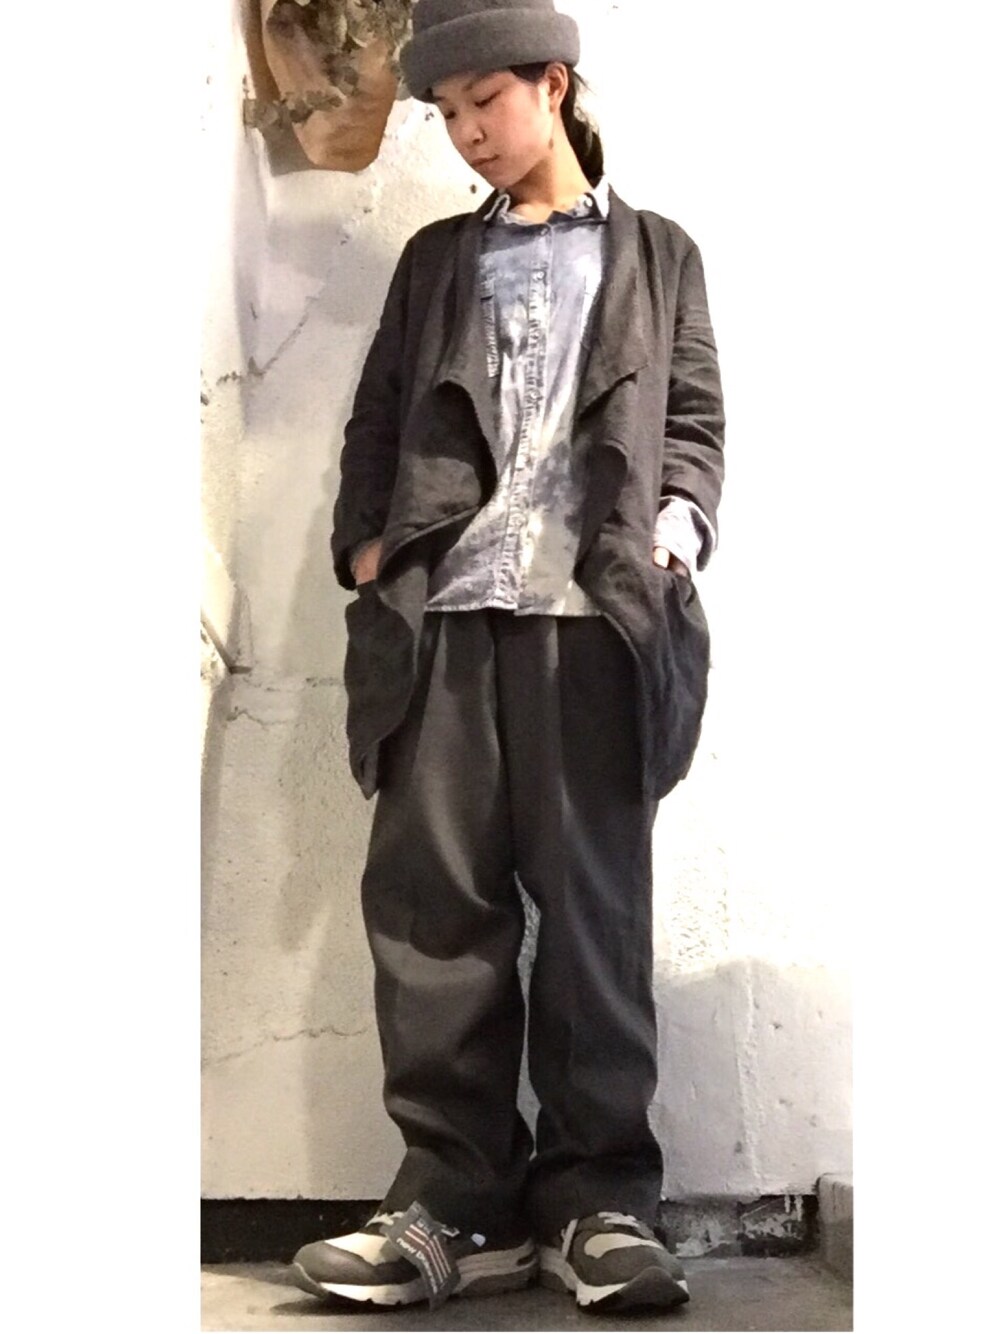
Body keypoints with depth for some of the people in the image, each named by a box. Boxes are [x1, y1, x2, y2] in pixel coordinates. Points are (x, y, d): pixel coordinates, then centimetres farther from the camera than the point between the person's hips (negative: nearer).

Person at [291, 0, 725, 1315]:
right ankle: (457, 1203, 1)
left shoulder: (657, 254, 17)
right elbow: (379, 418, 18)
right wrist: (366, 541, 2)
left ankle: (600, 1198, 3)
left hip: (593, 612, -2)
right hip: (444, 614, 2)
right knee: (430, 903, -4)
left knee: (594, 905, -3)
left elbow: (693, 418, 11)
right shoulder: (436, 259, 23)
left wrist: (678, 526, -6)